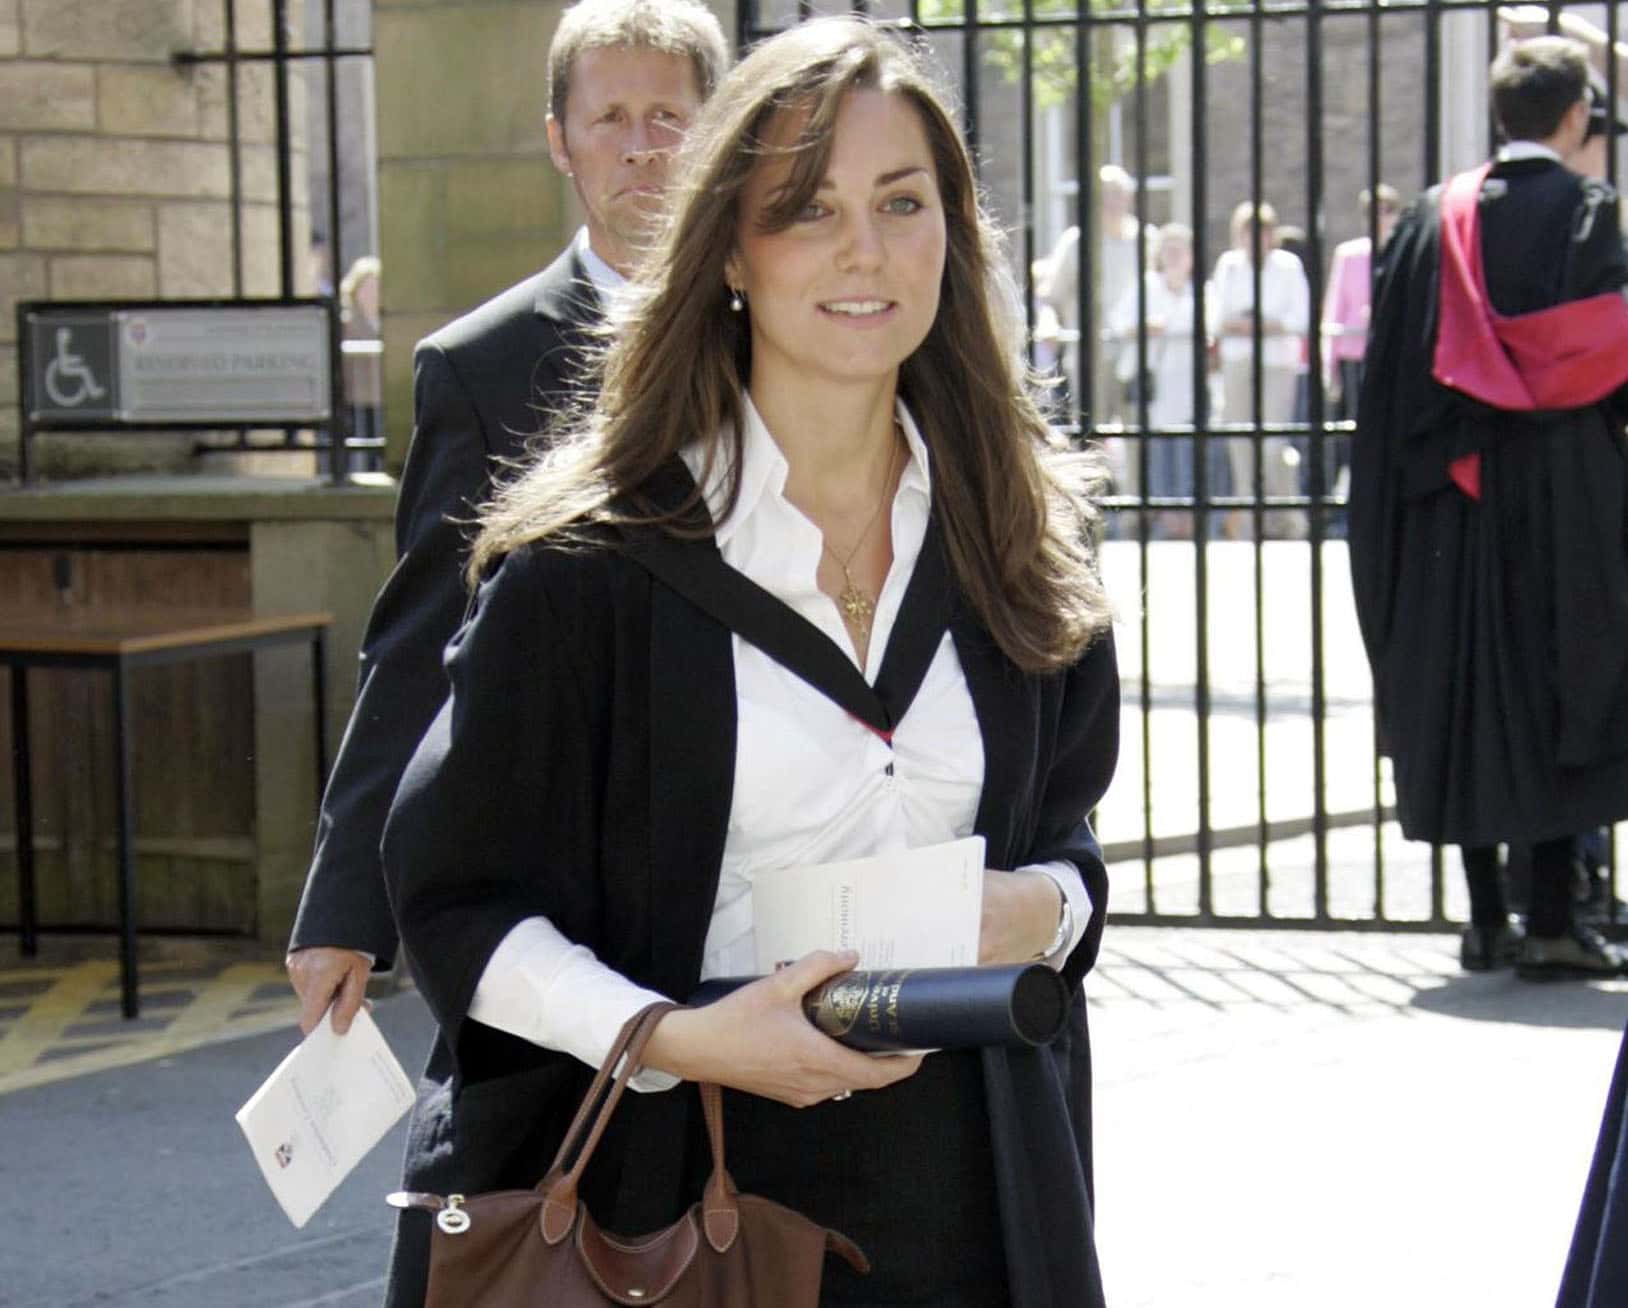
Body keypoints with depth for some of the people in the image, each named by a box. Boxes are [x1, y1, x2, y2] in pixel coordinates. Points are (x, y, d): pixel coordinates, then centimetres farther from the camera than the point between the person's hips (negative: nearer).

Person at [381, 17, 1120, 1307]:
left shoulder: (1022, 536, 5)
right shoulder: (590, 558, -9)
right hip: (662, 1179, -3)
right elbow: (461, 901, -7)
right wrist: (671, 1038, -21)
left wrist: (1049, 902, -6)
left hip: (956, 1187, 4)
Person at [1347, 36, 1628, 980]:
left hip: (1458, 496, 4)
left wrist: (1427, 468, 14)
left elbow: (1401, 370, 7)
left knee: (1472, 689, 9)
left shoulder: (1439, 219, 6)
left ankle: (1486, 916, 12)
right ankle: (1552, 920, -4)